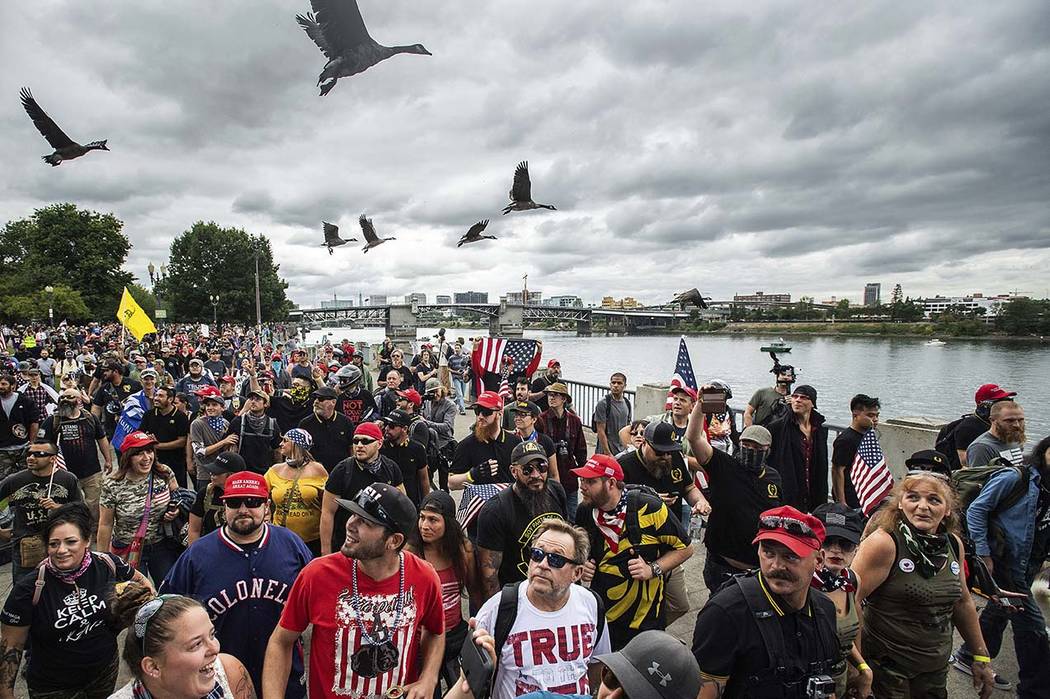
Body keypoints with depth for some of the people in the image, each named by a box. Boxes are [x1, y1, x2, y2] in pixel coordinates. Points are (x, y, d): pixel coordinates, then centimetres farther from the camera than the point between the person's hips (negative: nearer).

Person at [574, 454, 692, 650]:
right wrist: (581, 565, -7)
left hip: (645, 618, -3)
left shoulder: (648, 507, -20)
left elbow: (685, 548, -9)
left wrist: (653, 569, -21)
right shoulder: (584, 512, -6)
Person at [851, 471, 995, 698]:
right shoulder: (884, 542, -21)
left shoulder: (954, 545, 1)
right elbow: (851, 600, -22)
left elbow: (962, 602, 15)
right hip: (886, 665, -6)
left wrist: (981, 657, 18)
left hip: (937, 666, 6)